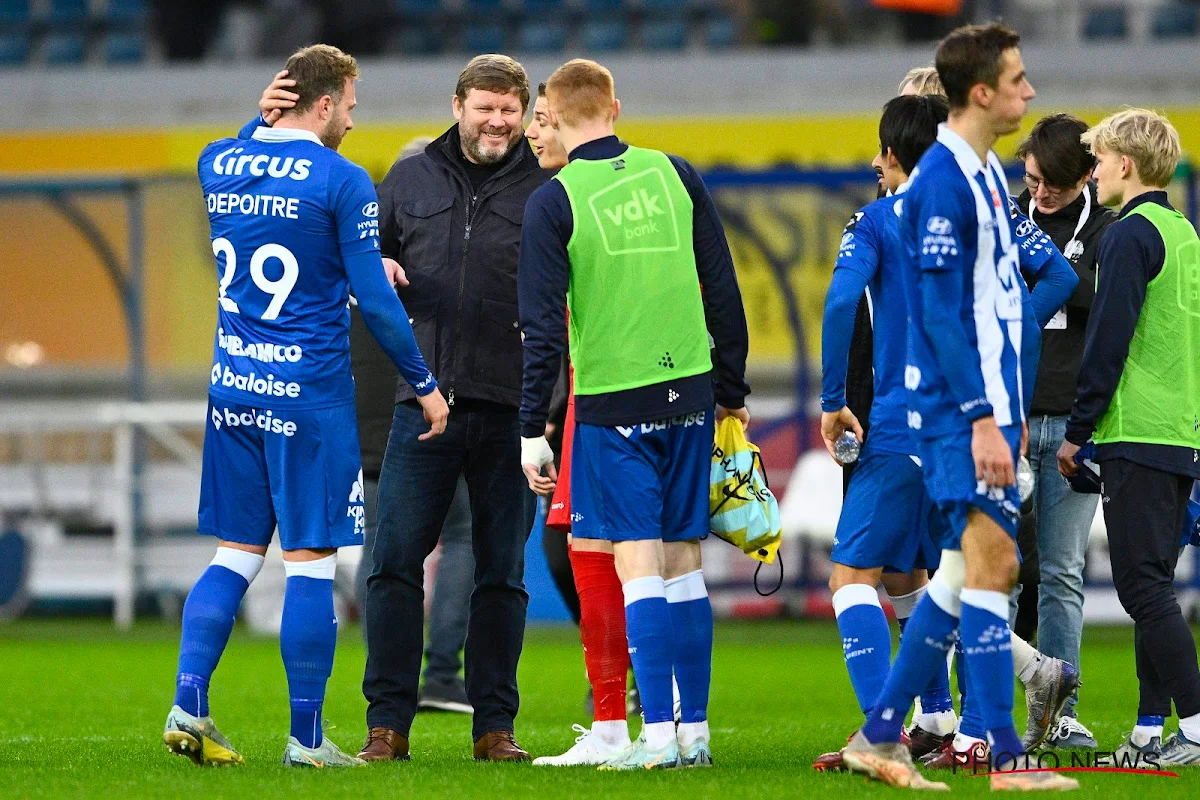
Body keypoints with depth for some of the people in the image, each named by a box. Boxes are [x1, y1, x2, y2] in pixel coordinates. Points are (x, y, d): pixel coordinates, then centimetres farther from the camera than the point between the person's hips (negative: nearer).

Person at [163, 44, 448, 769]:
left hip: (233, 385, 6)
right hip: (307, 395, -6)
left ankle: (188, 706, 1)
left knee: (237, 553, 12)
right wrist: (425, 384, 0)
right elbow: (375, 301, -9)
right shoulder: (342, 180, -11)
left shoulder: (219, 165, 5)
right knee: (310, 561, -1)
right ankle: (306, 740, 0)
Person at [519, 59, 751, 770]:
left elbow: (543, 328, -8)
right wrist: (732, 390, 18)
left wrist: (532, 431, -4)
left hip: (612, 403, -4)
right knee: (685, 561, 10)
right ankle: (695, 731, 12)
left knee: (639, 564, -4)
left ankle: (659, 735, -9)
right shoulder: (675, 177, 5)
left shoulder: (553, 203, -6)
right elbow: (724, 291, 9)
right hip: (688, 393, 4)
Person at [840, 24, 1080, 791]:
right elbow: (941, 312, -19)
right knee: (992, 560, -10)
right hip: (960, 407, -10)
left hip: (991, 401, 10)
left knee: (966, 567, 11)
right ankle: (1008, 761, -10)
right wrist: (982, 419, -21)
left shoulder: (989, 174, 15)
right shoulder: (943, 180, -15)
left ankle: (880, 735, 15)